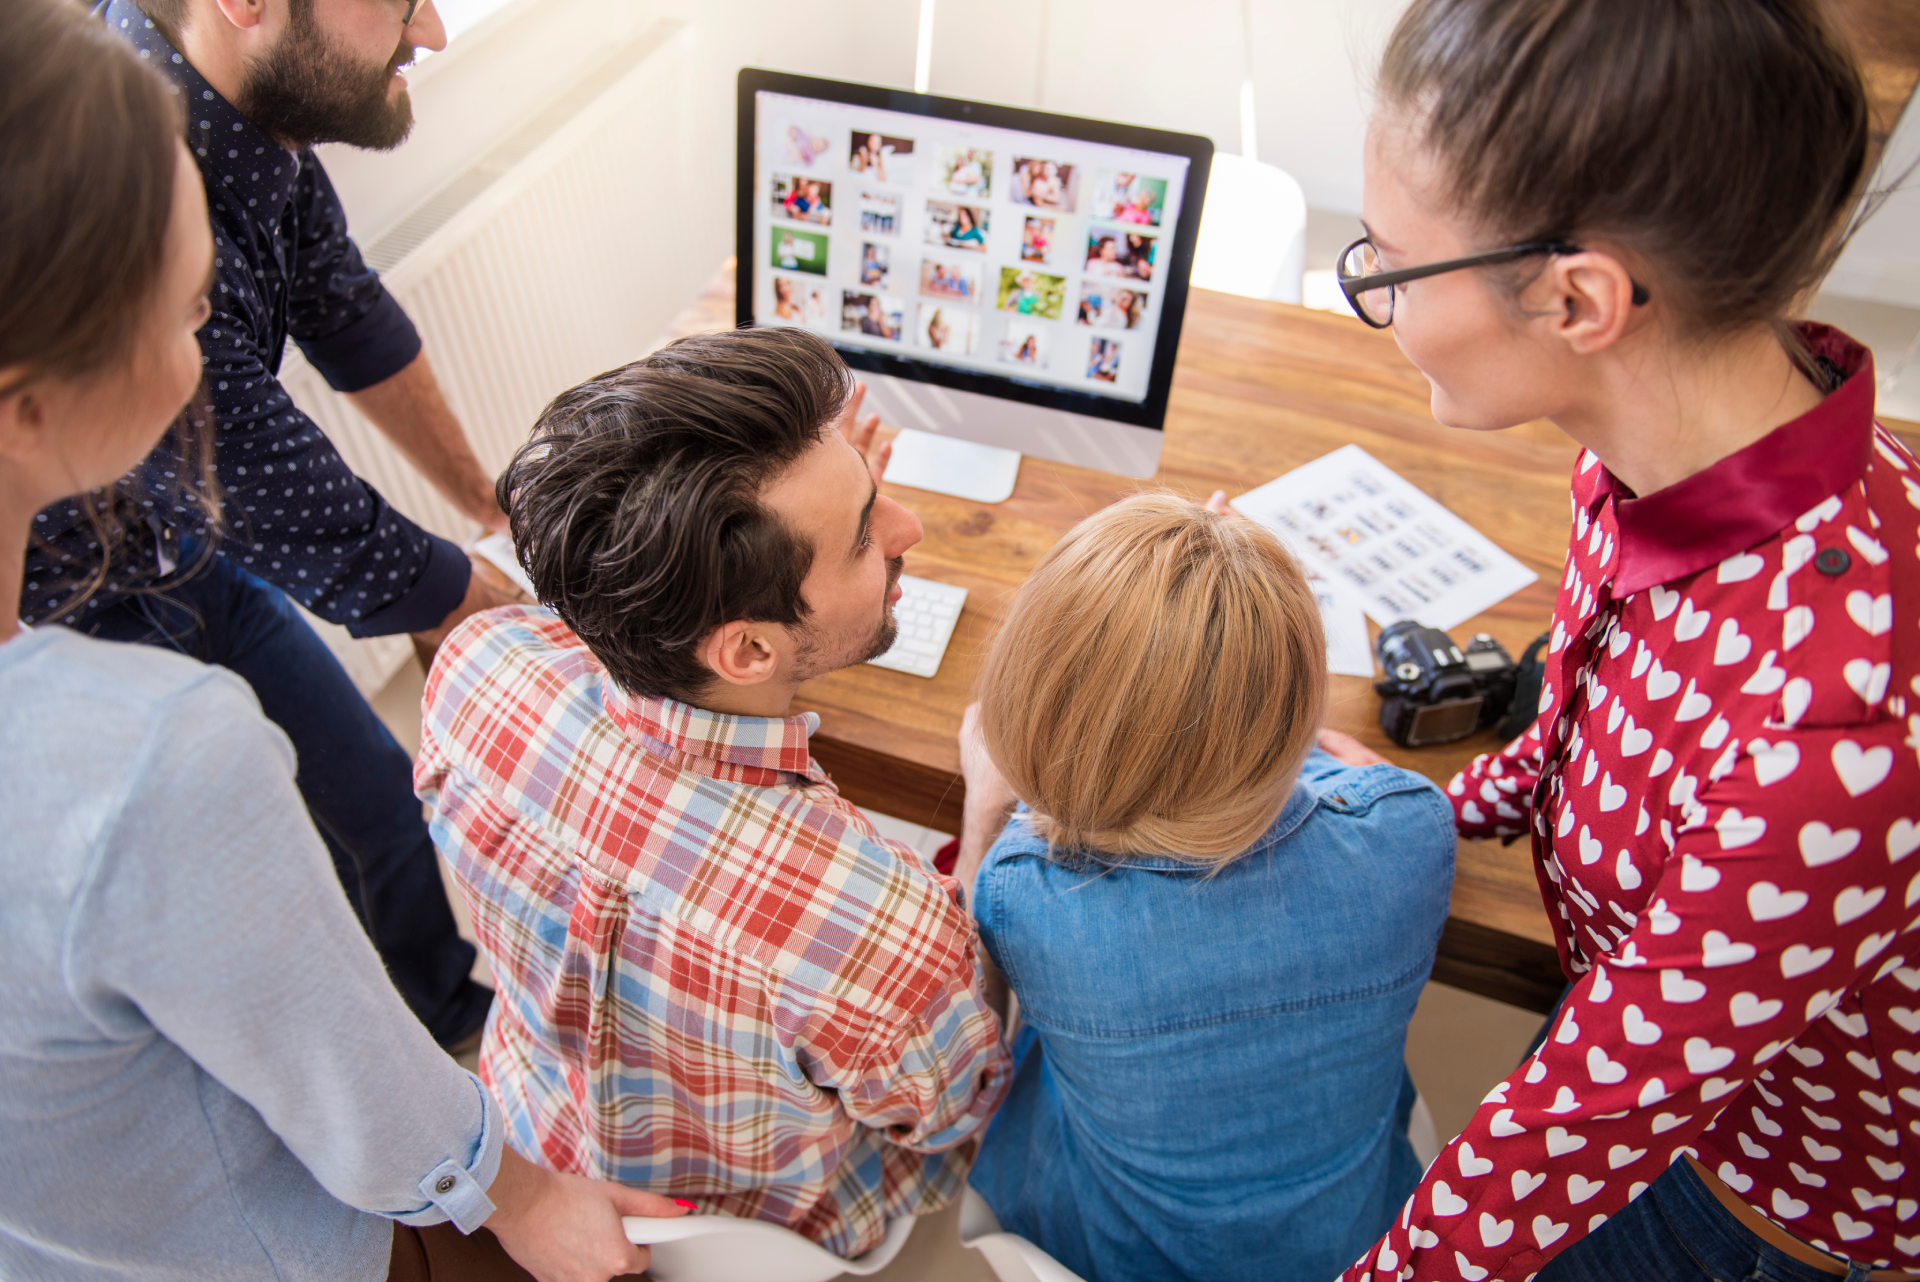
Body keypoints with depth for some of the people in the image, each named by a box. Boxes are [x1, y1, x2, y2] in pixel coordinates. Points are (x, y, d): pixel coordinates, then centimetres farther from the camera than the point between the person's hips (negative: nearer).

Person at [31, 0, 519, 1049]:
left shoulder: (260, 97, -15)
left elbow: (349, 318, 3)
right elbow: (331, 547, -31)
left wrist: (489, 502, 14)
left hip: (191, 555, 8)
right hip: (61, 615, -7)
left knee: (378, 802, 18)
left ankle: (443, 1012, 46)